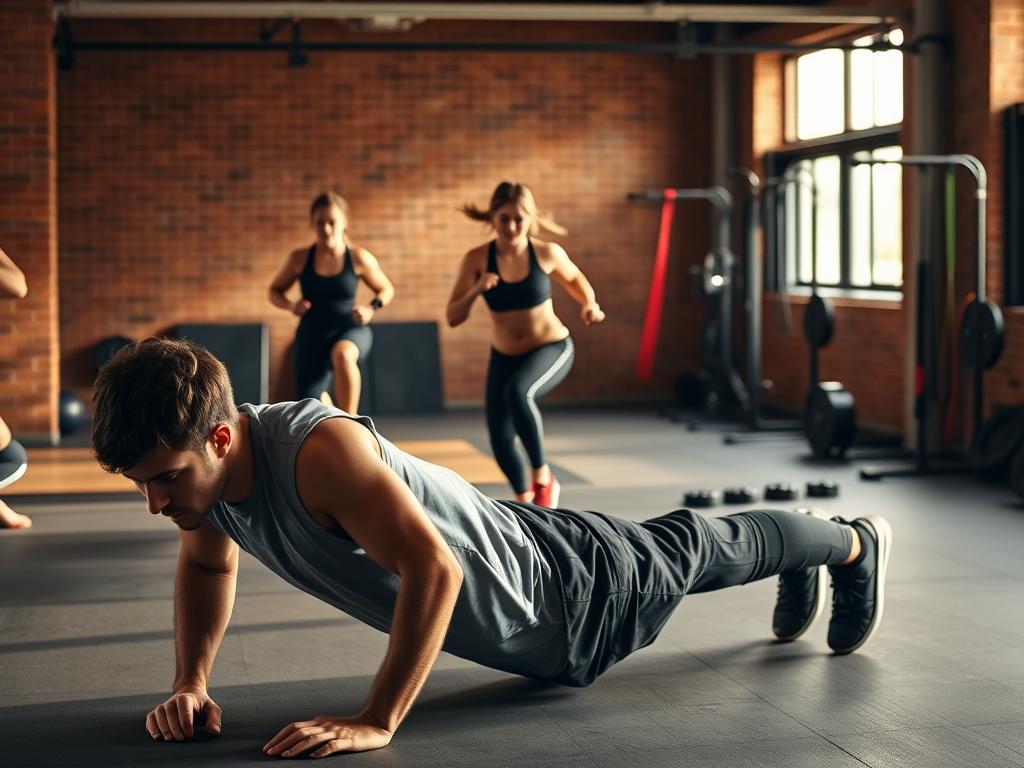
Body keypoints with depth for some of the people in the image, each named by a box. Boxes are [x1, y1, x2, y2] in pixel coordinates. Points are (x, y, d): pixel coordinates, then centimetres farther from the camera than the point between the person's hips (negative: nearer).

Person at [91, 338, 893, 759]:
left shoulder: (319, 452, -43)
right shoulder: (199, 463, -17)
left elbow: (434, 568, -46)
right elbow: (208, 563, 3)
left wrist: (377, 719, -43)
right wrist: (191, 680, -11)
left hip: (557, 593, -7)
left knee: (693, 552, 21)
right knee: (679, 555, 33)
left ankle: (853, 543, 51)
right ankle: (798, 569, 63)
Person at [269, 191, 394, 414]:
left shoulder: (359, 258, -6)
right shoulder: (300, 258, -3)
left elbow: (387, 290, 10)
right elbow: (275, 291, 11)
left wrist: (371, 309, -11)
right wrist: (291, 305, -11)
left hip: (350, 329, -2)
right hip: (312, 333, 2)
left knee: (342, 355, -39)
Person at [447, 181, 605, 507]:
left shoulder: (547, 253, -13)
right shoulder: (477, 259, -12)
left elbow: (574, 278, 10)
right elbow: (453, 318, -12)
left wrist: (589, 305, -9)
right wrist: (476, 290, -29)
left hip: (552, 349, -3)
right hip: (504, 357, 3)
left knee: (518, 391, -35)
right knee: (500, 440, 4)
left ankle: (542, 476, -17)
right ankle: (524, 499, 35)